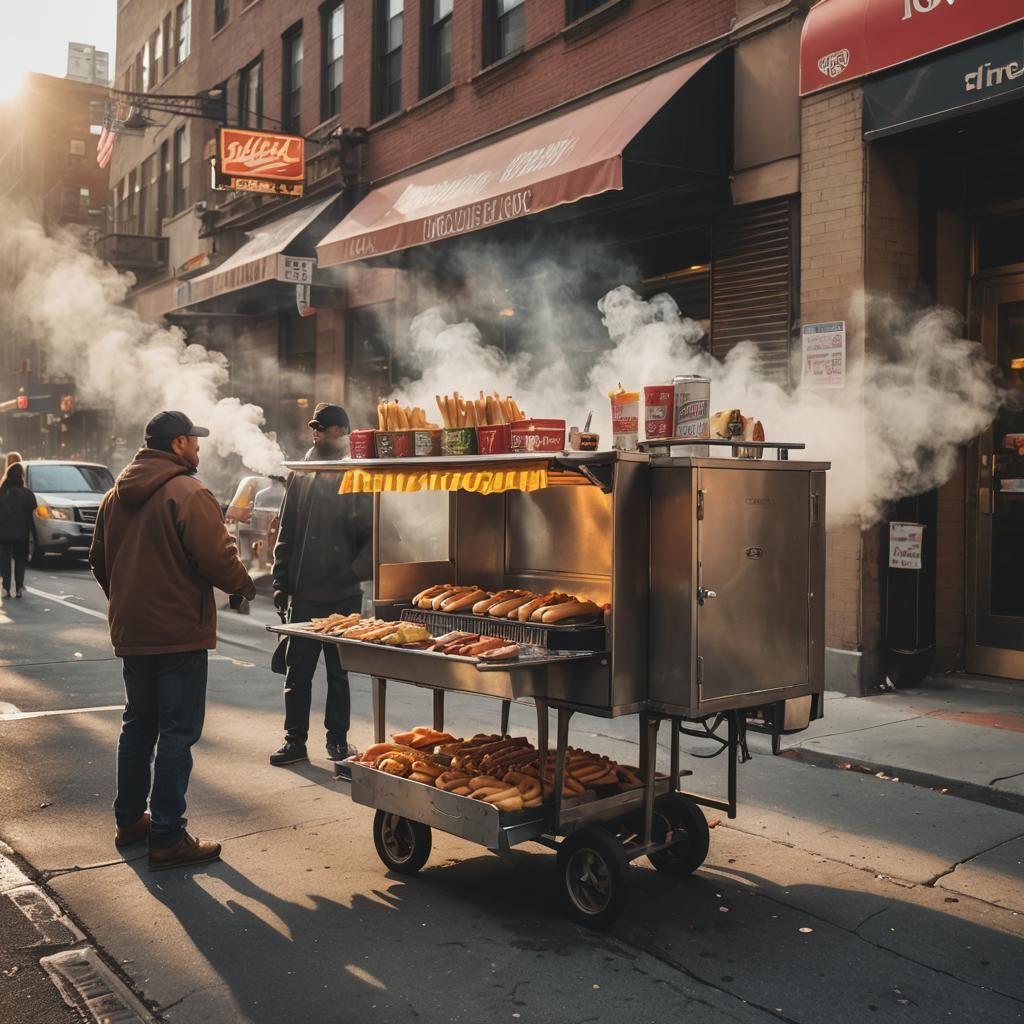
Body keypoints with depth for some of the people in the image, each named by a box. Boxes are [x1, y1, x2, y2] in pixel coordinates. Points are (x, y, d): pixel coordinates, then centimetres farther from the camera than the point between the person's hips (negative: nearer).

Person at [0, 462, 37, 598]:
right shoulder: (27, 494, -8)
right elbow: (32, 513, -5)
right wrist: (29, 530, 6)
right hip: (21, 532, 0)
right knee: (20, 560, 10)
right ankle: (19, 588, 3)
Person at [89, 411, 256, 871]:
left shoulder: (116, 495, 10)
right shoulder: (188, 493, -16)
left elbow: (99, 560, 18)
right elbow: (218, 560, -22)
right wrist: (245, 584, -3)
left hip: (131, 632, 8)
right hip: (179, 632, -8)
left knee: (137, 725, 20)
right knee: (177, 732, -2)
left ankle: (129, 819, 30)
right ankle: (167, 838, 0)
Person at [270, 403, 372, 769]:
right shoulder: (300, 477, 6)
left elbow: (373, 536, -6)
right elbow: (285, 533, 8)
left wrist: (354, 573, -15)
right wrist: (281, 581, 2)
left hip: (343, 595, -2)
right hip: (303, 594, 3)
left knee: (338, 671, 11)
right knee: (298, 670, 7)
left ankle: (337, 739, 22)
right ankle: (295, 739, 17)